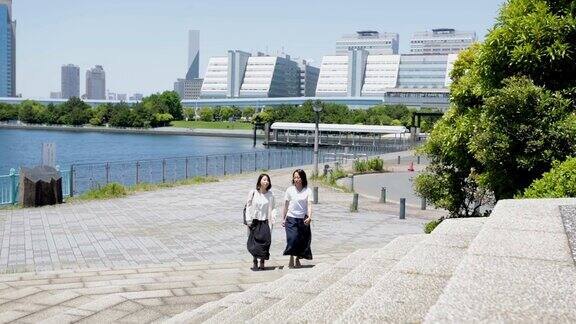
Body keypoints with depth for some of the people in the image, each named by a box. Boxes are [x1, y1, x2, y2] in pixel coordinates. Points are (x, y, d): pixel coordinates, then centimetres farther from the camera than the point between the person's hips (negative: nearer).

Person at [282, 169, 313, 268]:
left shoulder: (308, 191, -1)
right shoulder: (290, 190, 1)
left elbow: (309, 205, -10)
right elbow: (286, 205, 8)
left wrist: (309, 217, -25)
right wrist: (283, 219, 9)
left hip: (303, 219, 1)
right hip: (291, 218, -1)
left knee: (302, 240, 4)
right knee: (292, 238, -13)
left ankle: (297, 260, 22)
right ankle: (291, 259, 1)